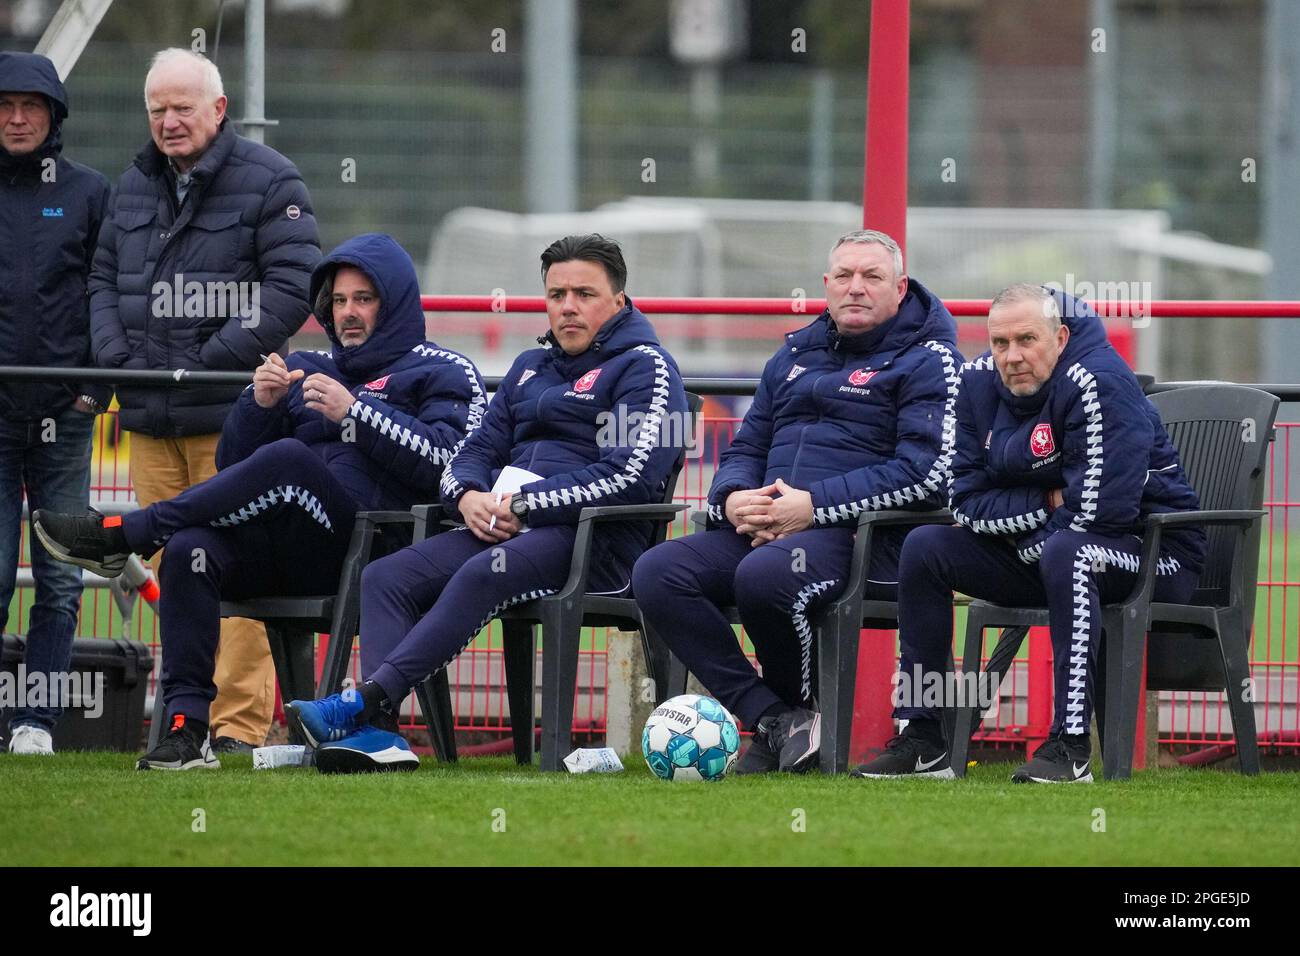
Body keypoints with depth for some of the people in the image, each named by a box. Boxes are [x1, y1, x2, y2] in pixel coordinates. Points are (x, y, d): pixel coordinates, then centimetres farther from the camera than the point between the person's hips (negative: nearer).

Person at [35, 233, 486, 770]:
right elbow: (233, 463, 24)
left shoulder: (443, 374, 14)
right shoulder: (304, 370, 30)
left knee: (285, 459, -33)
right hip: (273, 546, 5)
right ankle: (186, 727, -30)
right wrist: (260, 404, 5)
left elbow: (442, 462, -6)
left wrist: (352, 412, -11)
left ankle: (121, 534, -24)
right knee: (189, 549, -27)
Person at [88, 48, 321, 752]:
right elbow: (103, 277, 21)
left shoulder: (268, 182, -2)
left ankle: (240, 723, -8)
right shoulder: (134, 187, 17)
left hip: (233, 411, -6)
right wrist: (116, 357, 1)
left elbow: (293, 285, -8)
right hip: (149, 417, 6)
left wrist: (209, 362, -13)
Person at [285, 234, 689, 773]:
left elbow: (630, 475, -13)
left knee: (483, 575, -36)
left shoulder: (644, 367, 0)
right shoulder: (531, 368, 25)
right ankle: (377, 733, -29)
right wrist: (469, 497, -2)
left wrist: (523, 505, -14)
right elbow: (476, 451, 24)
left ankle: (369, 701, -41)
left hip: (595, 539, -8)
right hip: (500, 527, 8)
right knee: (385, 579, -13)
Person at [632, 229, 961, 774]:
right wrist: (734, 499, 0)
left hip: (867, 536, -7)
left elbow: (926, 472, -12)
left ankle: (799, 708, -9)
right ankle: (773, 721, -21)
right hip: (760, 525, 7)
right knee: (657, 574, -18)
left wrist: (814, 505, -17)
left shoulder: (927, 360, 1)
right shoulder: (797, 353, 23)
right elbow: (746, 447, 27)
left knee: (763, 576, -38)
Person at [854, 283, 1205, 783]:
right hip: (1034, 552, 8)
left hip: (1152, 548, -7)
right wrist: (1047, 505, -15)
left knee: (1065, 551, -38)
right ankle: (922, 741, -4)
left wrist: (1019, 527, -14)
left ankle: (1070, 746, -40)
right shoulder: (978, 382, -1)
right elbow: (966, 501, -1)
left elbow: (1097, 510, -29)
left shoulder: (1097, 382, -23)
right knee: (925, 548, -4)